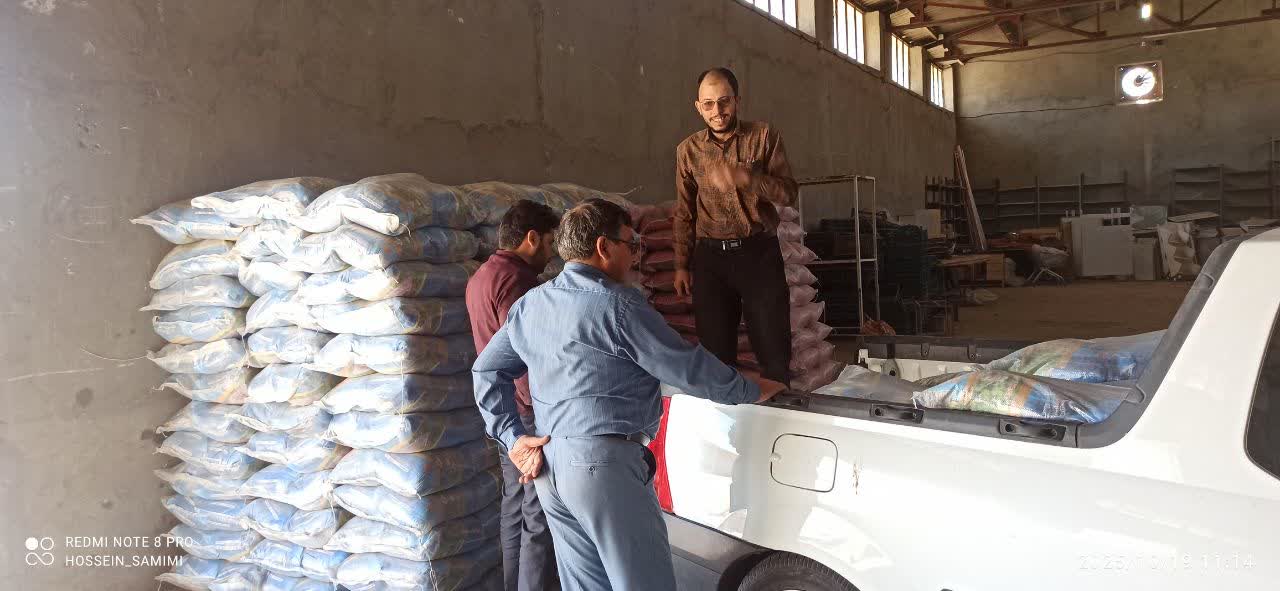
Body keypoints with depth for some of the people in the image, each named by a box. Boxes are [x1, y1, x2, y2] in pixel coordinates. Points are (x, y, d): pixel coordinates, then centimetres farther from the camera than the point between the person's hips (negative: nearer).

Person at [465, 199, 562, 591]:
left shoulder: (481, 277, 13)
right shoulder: (515, 280, -18)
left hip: (505, 413, 10)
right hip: (531, 413, -10)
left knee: (516, 507, 16)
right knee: (541, 515, -4)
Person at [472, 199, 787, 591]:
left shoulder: (529, 305, 12)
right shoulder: (617, 304, -12)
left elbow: (486, 370, 17)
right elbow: (687, 367, -8)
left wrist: (512, 437, 11)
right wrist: (751, 391, 6)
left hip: (548, 466, 8)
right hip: (605, 462, -8)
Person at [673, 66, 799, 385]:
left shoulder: (764, 136, 1)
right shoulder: (688, 149, 7)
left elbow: (789, 192, -5)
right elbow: (684, 213, 12)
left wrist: (745, 178, -21)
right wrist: (682, 265, 9)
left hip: (759, 253, -1)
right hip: (710, 257, 2)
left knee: (774, 349, 2)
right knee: (715, 350, 6)